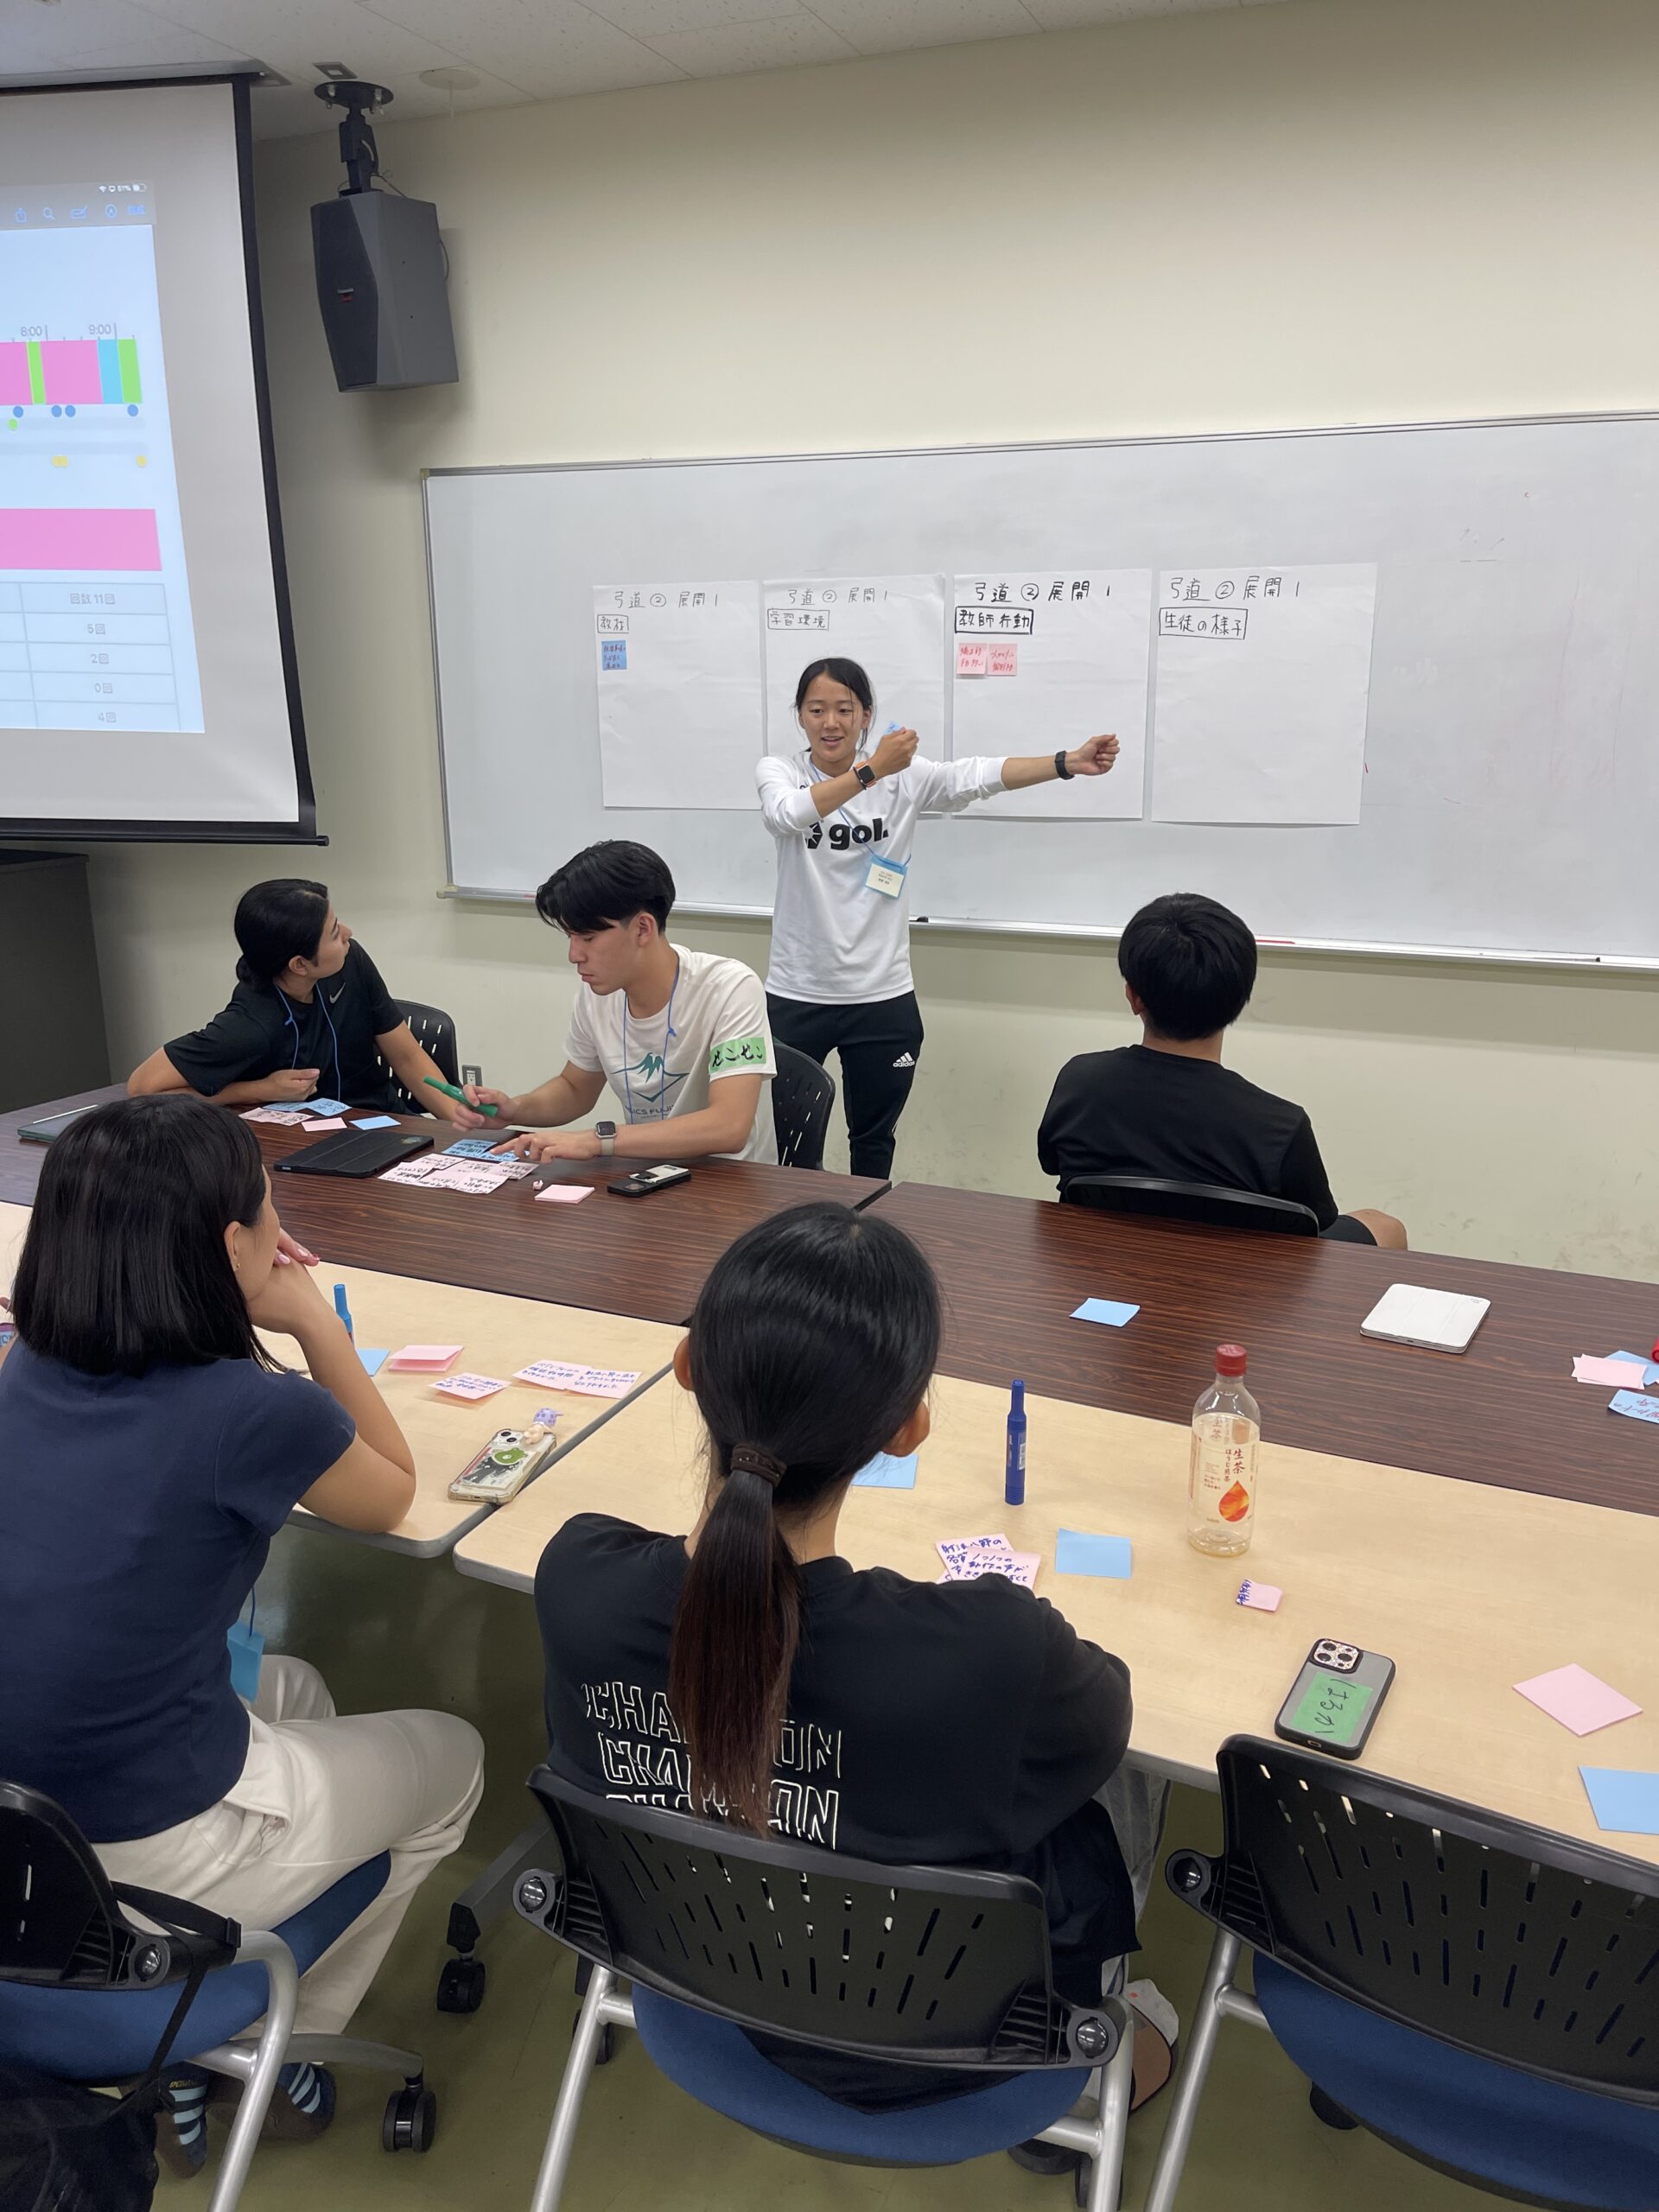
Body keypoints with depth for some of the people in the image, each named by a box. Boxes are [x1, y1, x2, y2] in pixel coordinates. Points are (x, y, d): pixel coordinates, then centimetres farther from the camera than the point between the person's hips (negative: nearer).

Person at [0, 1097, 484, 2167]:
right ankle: (277, 2053, 30)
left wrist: (243, 1316, 7)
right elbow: (393, 1494, -4)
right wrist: (316, 1324, -5)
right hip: (146, 1865, -6)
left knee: (294, 1688, 33)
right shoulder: (255, 1412, -25)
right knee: (453, 1759, 20)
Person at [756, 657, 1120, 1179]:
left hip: (882, 996, 1)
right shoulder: (778, 771, -4)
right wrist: (872, 769, -36)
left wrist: (1069, 763, -29)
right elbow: (789, 813, -26)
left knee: (874, 1140, 14)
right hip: (797, 993, -1)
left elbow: (978, 777, -15)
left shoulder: (902, 775, -1)